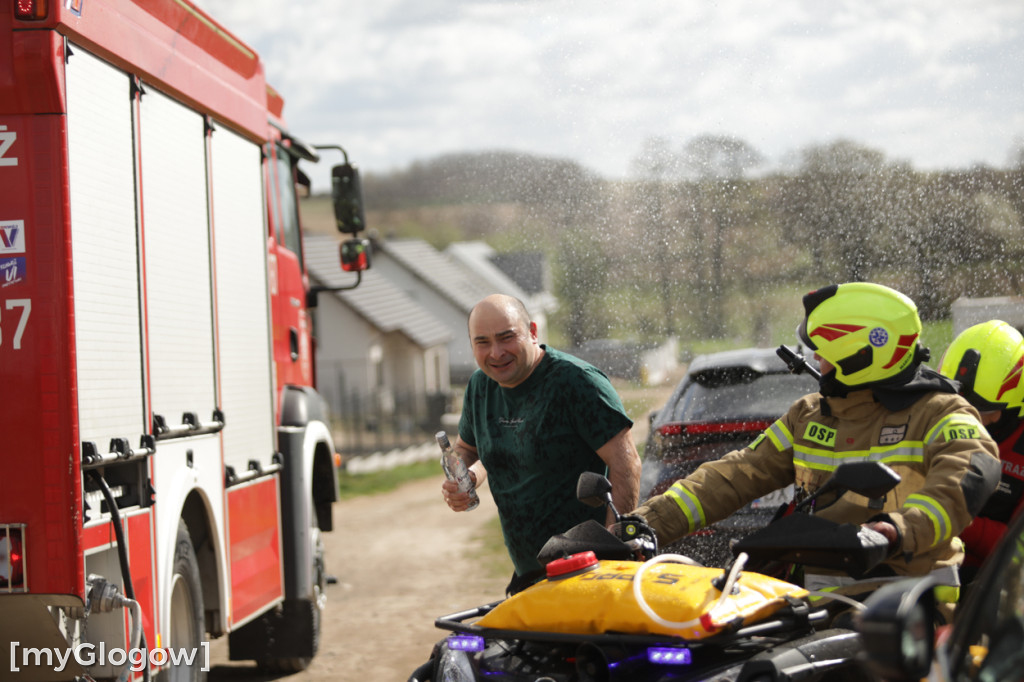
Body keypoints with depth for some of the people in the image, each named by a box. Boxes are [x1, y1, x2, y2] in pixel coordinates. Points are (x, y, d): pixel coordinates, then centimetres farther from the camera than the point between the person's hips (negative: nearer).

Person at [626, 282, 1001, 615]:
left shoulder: (938, 413, -1)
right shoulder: (809, 416, 19)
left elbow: (968, 478, -22)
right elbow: (738, 475, 16)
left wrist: (903, 529, -41)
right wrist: (654, 521, 4)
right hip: (825, 600, 4)